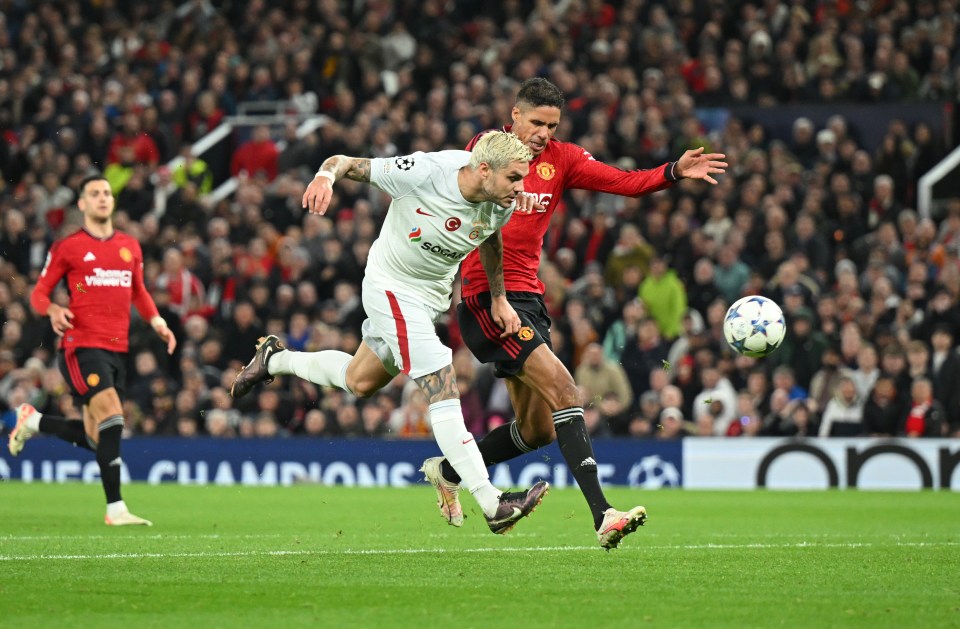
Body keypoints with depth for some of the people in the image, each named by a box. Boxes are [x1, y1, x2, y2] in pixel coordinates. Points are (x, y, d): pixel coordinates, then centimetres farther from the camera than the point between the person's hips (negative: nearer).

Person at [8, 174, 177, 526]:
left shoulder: (130, 247, 15)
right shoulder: (67, 248, 0)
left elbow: (139, 292, 27)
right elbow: (39, 293, 4)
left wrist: (157, 322, 11)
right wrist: (53, 310, -18)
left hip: (117, 349, 6)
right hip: (82, 346, -6)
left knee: (96, 437, 8)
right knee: (111, 415, -22)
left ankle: (34, 421, 34)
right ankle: (115, 508, -18)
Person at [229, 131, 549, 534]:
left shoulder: (501, 204, -12)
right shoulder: (424, 173, -29)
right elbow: (348, 163, -21)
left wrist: (499, 298, 17)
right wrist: (325, 176, -43)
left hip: (433, 295, 7)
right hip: (393, 288, -7)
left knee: (360, 382, 22)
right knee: (443, 390, -17)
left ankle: (276, 359, 46)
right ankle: (492, 505, -19)